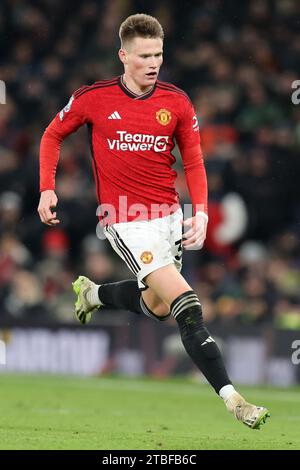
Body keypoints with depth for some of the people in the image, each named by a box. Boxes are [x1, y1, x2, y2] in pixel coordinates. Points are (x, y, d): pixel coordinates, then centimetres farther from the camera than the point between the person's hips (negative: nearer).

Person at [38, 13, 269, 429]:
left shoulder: (177, 102, -2)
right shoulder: (93, 98, -8)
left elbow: (194, 163, 5)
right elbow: (53, 135, 8)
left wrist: (200, 212, -10)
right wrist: (47, 189, -1)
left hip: (169, 216, 5)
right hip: (128, 221, -5)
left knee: (157, 306, 17)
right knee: (187, 307, -16)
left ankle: (93, 293, 45)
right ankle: (230, 398, -17)